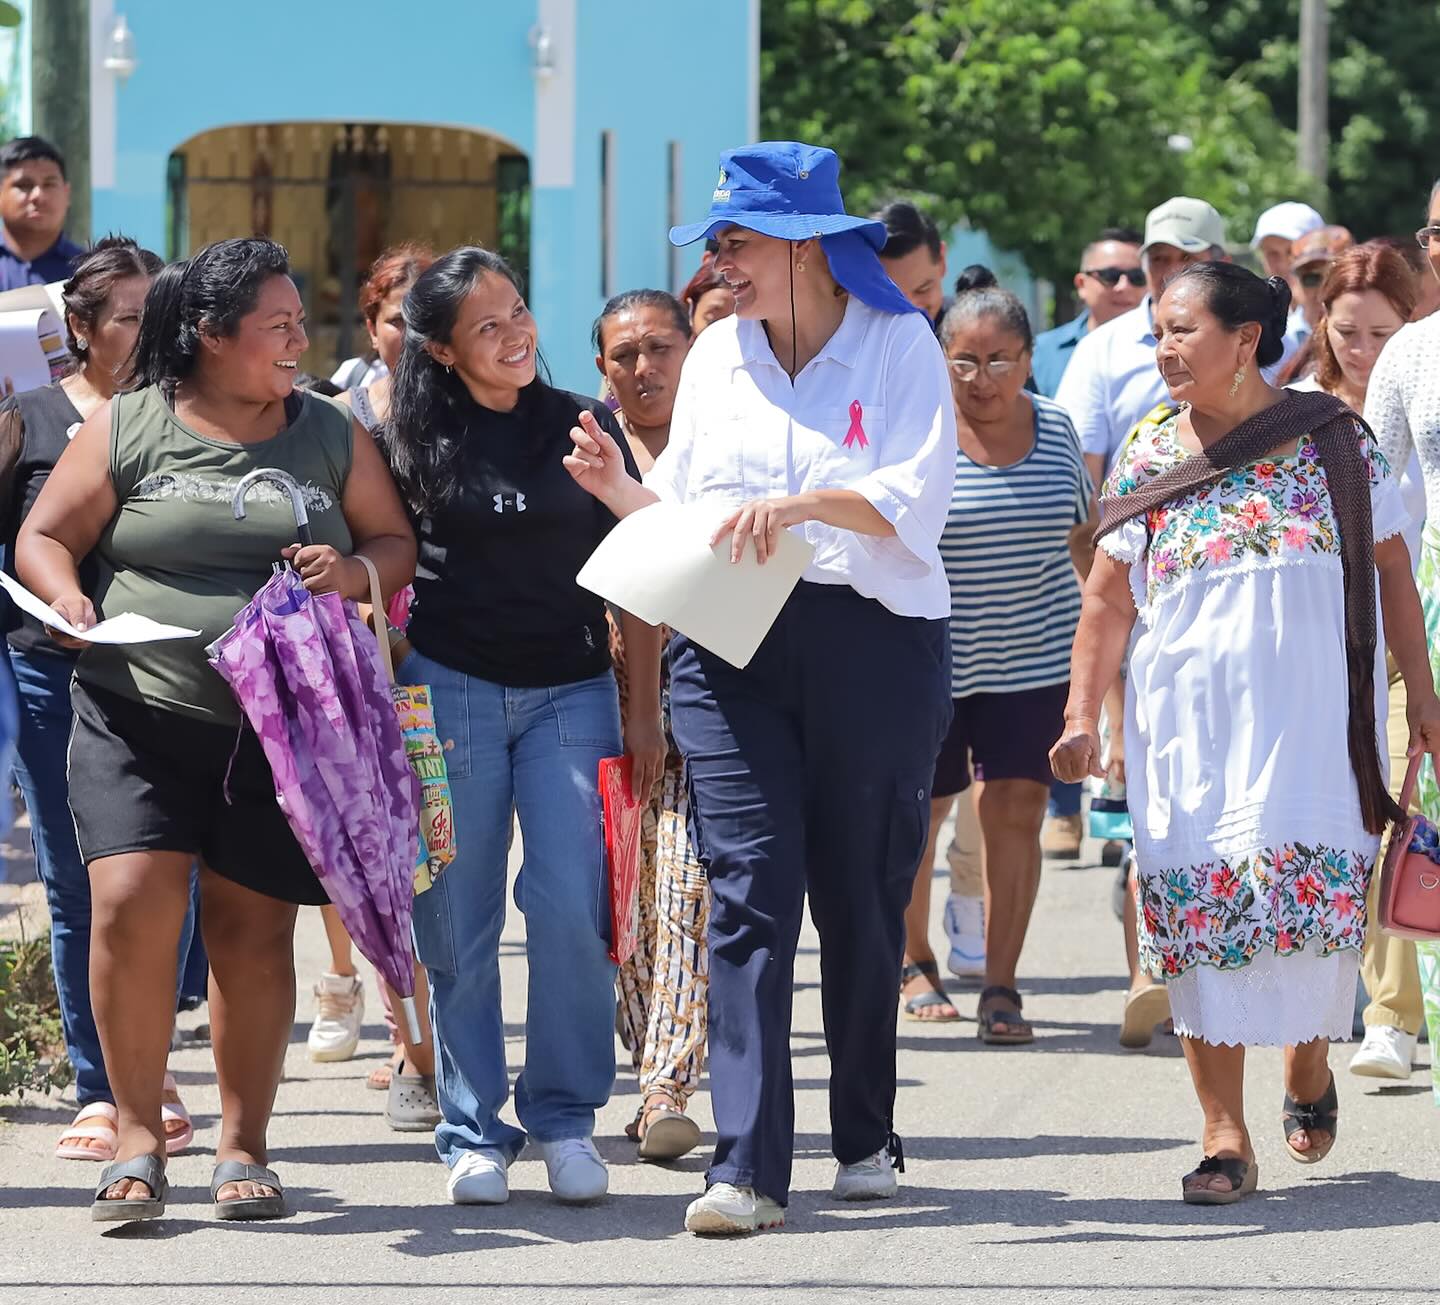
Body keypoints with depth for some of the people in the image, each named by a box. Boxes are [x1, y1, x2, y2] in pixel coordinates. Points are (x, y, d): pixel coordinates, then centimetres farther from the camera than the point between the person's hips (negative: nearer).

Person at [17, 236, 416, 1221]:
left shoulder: (330, 435, 11)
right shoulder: (126, 429, 4)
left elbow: (398, 543, 15)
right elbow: (44, 537, 7)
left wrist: (357, 571, -7)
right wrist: (67, 595, -13)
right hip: (139, 714, -2)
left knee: (253, 926, 2)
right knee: (132, 902, -16)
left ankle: (243, 1146, 14)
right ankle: (139, 1135, -3)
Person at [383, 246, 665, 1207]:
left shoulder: (588, 429, 4)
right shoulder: (413, 440, 3)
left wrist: (645, 715, 4)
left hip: (572, 690, 0)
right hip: (450, 687, 0)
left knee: (573, 909, -10)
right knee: (457, 921, 0)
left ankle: (566, 1119, 4)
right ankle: (476, 1133, 10)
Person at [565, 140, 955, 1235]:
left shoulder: (898, 343, 0)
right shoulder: (716, 354, 14)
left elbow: (917, 497, -11)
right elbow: (683, 516, 16)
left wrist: (804, 501, -24)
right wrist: (619, 489, -3)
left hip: (874, 642, -3)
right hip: (733, 649, 3)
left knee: (862, 898, 7)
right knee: (749, 894, -8)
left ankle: (866, 1137, 24)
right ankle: (748, 1165, -13)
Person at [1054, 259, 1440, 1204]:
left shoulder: (1333, 440, 1)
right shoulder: (1148, 461, 6)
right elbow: (1108, 602, 8)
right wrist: (1082, 716, -2)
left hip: (1313, 717, -2)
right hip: (1188, 725, 2)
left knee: (1314, 901, -7)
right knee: (1201, 914, -4)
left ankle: (1310, 1068, 23)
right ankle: (1226, 1139, 0)